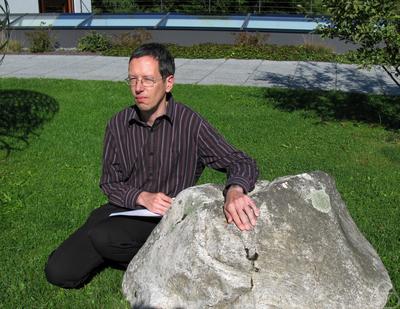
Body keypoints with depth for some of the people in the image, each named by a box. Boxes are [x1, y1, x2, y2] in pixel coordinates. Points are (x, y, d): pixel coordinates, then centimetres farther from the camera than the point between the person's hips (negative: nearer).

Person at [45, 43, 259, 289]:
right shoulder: (118, 125, -2)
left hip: (169, 216, -4)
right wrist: (142, 197, -18)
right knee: (59, 272, -9)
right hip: (124, 208, 4)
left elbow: (242, 163, -15)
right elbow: (110, 183, 4)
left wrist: (235, 190, -40)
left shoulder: (190, 123, -13)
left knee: (103, 237, -32)